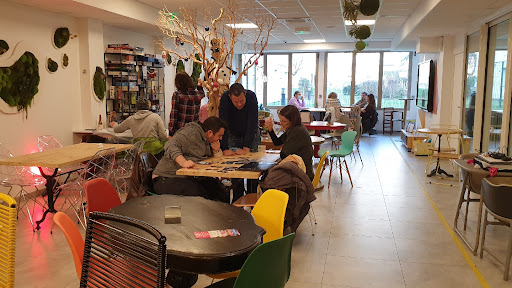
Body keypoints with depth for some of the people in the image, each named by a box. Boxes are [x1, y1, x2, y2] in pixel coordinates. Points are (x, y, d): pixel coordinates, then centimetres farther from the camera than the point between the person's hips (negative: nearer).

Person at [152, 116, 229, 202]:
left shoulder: (206, 140, 13)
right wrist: (183, 162, -43)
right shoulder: (192, 132, -15)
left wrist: (216, 151, 4)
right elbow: (171, 146, -27)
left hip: (189, 177, 9)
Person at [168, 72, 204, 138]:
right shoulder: (198, 94, 1)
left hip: (179, 130, -4)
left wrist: (170, 133, -7)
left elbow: (173, 115, -11)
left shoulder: (177, 95, -11)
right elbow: (202, 93, 28)